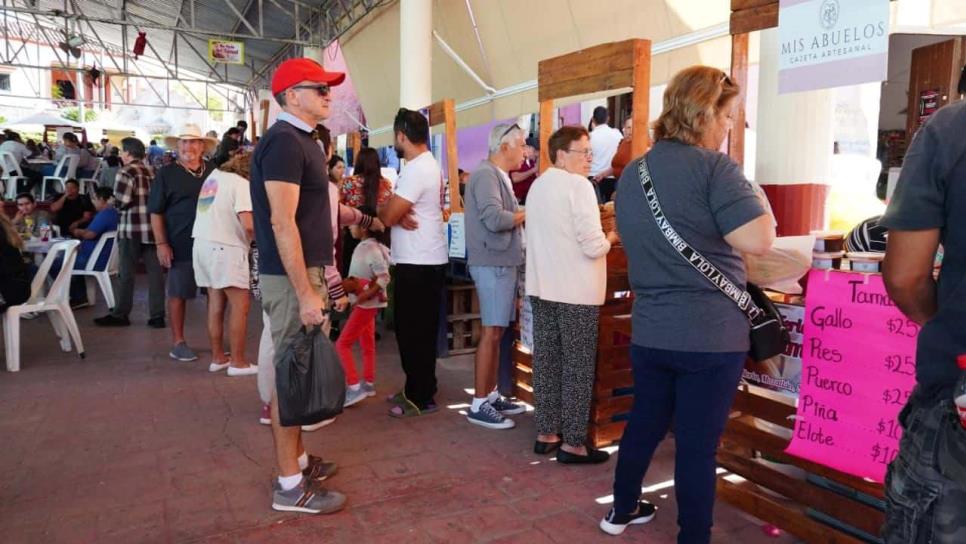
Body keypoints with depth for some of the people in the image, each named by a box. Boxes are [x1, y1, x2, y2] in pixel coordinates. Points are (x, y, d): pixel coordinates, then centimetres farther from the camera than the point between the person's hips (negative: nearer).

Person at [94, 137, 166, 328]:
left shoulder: (126, 172, -7)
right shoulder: (152, 171, 12)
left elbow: (121, 201, -14)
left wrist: (116, 204, 6)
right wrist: (146, 205, 14)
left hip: (132, 228, -5)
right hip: (153, 226, 6)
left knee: (126, 273, 4)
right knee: (155, 272, 5)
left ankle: (120, 314, 13)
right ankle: (157, 316, 7)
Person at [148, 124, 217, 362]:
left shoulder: (213, 171, 9)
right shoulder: (166, 174, 0)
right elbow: (156, 212, -2)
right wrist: (161, 243, -10)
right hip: (181, 245, -3)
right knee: (178, 293, 4)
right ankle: (178, 343, 14)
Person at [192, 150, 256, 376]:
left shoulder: (215, 175, 14)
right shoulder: (241, 184, -11)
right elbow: (248, 225, -22)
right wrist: (254, 238, -2)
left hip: (203, 243, 9)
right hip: (225, 248, -8)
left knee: (216, 305, 12)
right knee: (240, 306, -3)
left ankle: (218, 358, 18)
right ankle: (238, 362, 0)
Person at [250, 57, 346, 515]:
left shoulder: (301, 140, 16)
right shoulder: (284, 141, -16)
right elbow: (282, 223, -22)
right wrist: (305, 292, -24)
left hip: (305, 270, 10)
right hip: (291, 277, -10)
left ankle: (298, 459, 29)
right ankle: (289, 485, 7)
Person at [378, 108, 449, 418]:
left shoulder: (417, 170, -18)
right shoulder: (426, 165, 16)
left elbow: (387, 216, -19)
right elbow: (399, 210, 12)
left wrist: (388, 212, 2)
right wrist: (398, 214, -9)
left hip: (420, 263, -10)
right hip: (420, 260, 10)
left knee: (416, 332, -3)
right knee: (412, 330, 16)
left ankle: (422, 399, 7)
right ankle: (415, 390, 27)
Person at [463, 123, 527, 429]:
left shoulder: (499, 176, 17)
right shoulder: (486, 175, -13)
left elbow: (503, 218, 13)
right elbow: (495, 219, -24)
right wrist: (529, 213, -10)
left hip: (503, 262, 10)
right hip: (493, 264, -10)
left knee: (497, 332, 13)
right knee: (491, 332, -6)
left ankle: (491, 395, 22)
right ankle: (479, 405, 3)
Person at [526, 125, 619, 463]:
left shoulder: (537, 186, 13)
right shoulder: (578, 185, -13)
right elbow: (593, 246, -19)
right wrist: (611, 238, 2)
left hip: (542, 286, 8)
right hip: (576, 291, -8)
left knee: (546, 361, 12)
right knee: (577, 367, 1)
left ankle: (546, 433, 21)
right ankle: (573, 444, 7)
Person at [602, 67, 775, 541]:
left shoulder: (631, 174, 9)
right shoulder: (714, 167, -14)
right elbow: (758, 240, -21)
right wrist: (758, 204, -3)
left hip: (650, 332, 7)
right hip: (711, 335, -7)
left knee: (644, 423, 22)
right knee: (698, 443, 5)